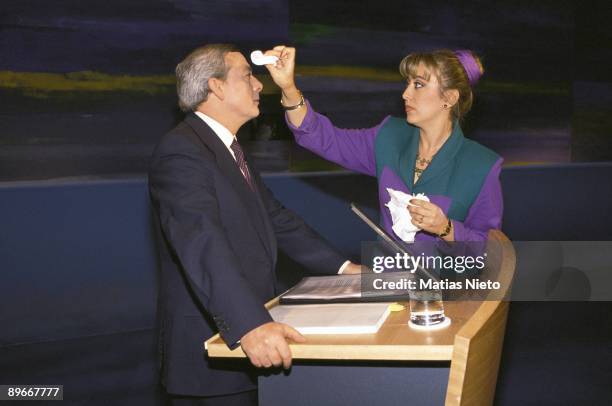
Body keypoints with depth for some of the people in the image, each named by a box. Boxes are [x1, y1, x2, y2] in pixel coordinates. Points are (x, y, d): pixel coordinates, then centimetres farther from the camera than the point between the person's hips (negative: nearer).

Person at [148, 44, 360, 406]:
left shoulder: (229, 149, 14)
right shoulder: (180, 152, -18)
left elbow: (275, 219, 20)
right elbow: (203, 244, -31)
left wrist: (341, 266, 14)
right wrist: (250, 325, -41)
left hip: (253, 336, 9)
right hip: (210, 351, -9)